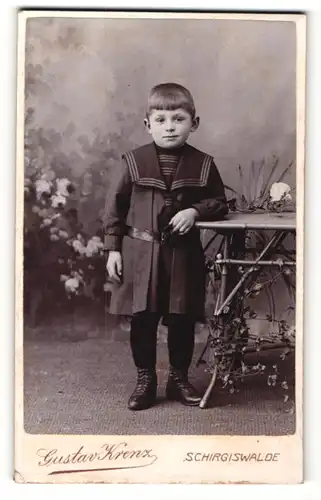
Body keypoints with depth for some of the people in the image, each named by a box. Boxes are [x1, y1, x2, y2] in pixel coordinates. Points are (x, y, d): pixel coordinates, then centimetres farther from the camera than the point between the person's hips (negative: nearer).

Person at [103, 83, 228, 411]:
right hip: (140, 254, -1)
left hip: (184, 254, 1)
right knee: (142, 320, 6)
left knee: (182, 321, 8)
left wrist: (195, 211, -12)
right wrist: (113, 250, -2)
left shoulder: (203, 165, 0)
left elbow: (219, 202, 8)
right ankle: (145, 379, 22)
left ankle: (179, 378, 27)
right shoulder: (132, 162, -3)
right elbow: (114, 208, 1)